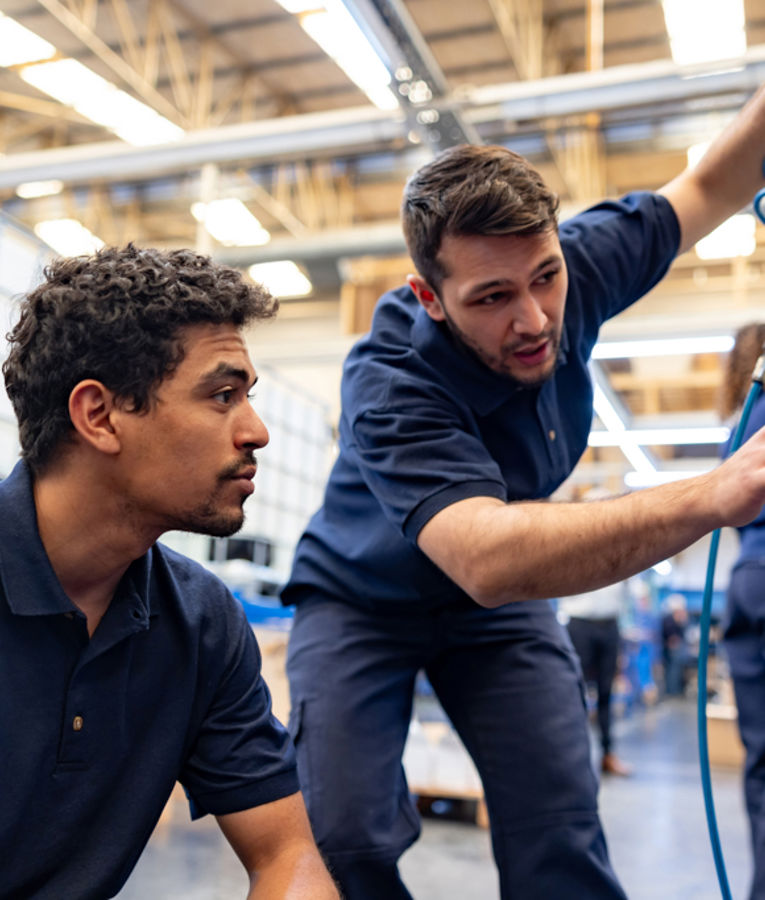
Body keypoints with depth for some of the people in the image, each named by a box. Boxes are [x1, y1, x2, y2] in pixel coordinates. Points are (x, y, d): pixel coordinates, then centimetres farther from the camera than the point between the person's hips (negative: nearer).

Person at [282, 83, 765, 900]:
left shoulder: (576, 267, -19)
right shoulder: (388, 386, -35)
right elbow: (488, 560, -51)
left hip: (500, 605, 4)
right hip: (364, 598, -3)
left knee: (561, 834, -8)